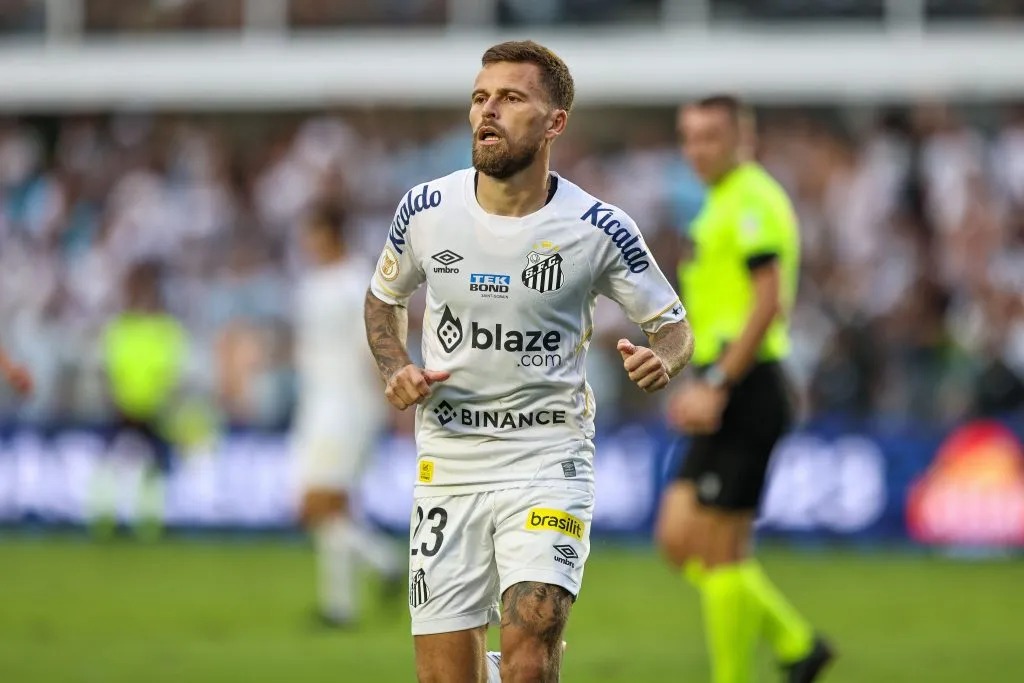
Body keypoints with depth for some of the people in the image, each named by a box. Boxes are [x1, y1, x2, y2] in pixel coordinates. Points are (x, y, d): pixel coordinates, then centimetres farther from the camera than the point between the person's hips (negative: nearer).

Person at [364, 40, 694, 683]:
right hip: (447, 463, 3)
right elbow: (384, 298, 17)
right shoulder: (426, 209, -2)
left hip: (548, 462, -3)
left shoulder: (599, 229, -8)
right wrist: (396, 370, -2)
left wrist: (661, 359, -19)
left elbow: (675, 326, 3)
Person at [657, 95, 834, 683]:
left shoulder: (753, 200, -12)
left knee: (719, 551, -6)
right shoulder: (723, 201, 19)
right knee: (678, 538, 9)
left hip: (747, 392, -10)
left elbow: (768, 301, -20)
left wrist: (717, 386, -20)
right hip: (730, 396, 10)